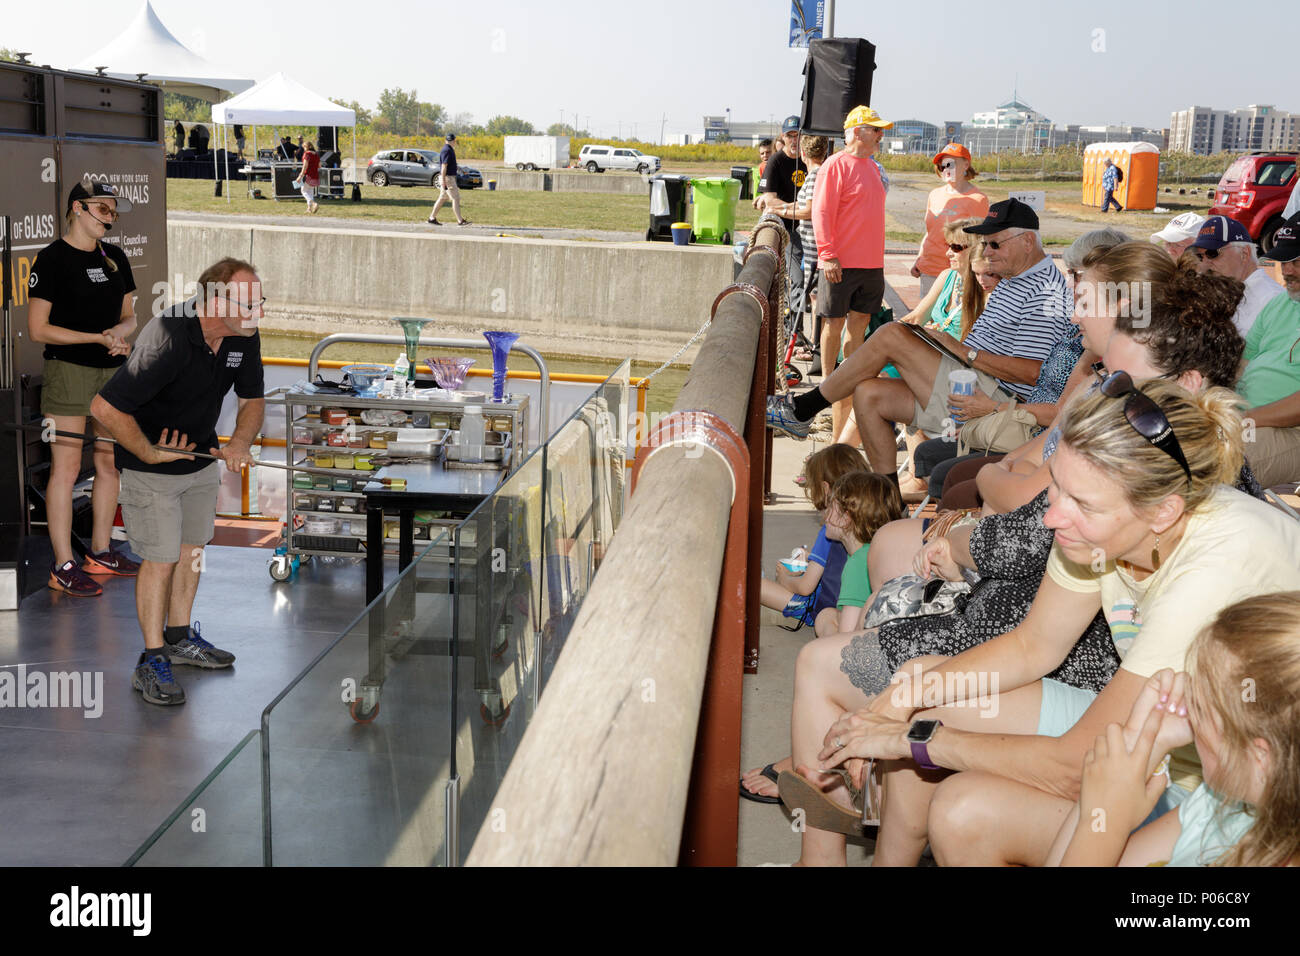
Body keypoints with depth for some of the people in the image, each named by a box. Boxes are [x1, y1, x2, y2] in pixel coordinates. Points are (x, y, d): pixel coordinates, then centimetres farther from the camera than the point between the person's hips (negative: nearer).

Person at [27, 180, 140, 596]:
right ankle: (63, 566, -1)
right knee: (66, 467, -5)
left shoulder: (115, 257, 12)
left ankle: (100, 553, 23)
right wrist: (99, 338, -16)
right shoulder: (51, 259, -7)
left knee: (111, 463, 10)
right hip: (68, 370, -7)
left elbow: (129, 317, 17)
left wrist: (119, 332, -7)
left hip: (113, 370, 7)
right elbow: (38, 329, -11)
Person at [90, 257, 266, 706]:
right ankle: (152, 661, 8)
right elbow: (105, 407, -30)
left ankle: (178, 636, 34)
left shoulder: (244, 337, -10)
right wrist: (149, 453, -22)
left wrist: (239, 443, -13)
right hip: (151, 466, -7)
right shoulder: (168, 340, -33)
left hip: (203, 458, 7)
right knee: (161, 559, -4)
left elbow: (252, 399, 5)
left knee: (192, 548, 16)